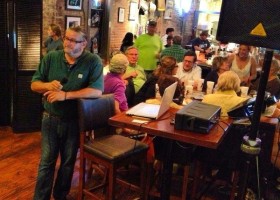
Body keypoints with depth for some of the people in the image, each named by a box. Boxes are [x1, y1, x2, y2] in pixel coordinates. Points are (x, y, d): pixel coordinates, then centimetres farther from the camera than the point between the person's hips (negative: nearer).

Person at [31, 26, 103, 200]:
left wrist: (65, 95, -27)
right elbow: (34, 84, 1)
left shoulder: (93, 61, -14)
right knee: (47, 162, 9)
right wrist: (47, 85, -23)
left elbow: (97, 91, -24)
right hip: (51, 119, 2)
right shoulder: (50, 58, -4)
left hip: (75, 120, -1)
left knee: (69, 161, 15)